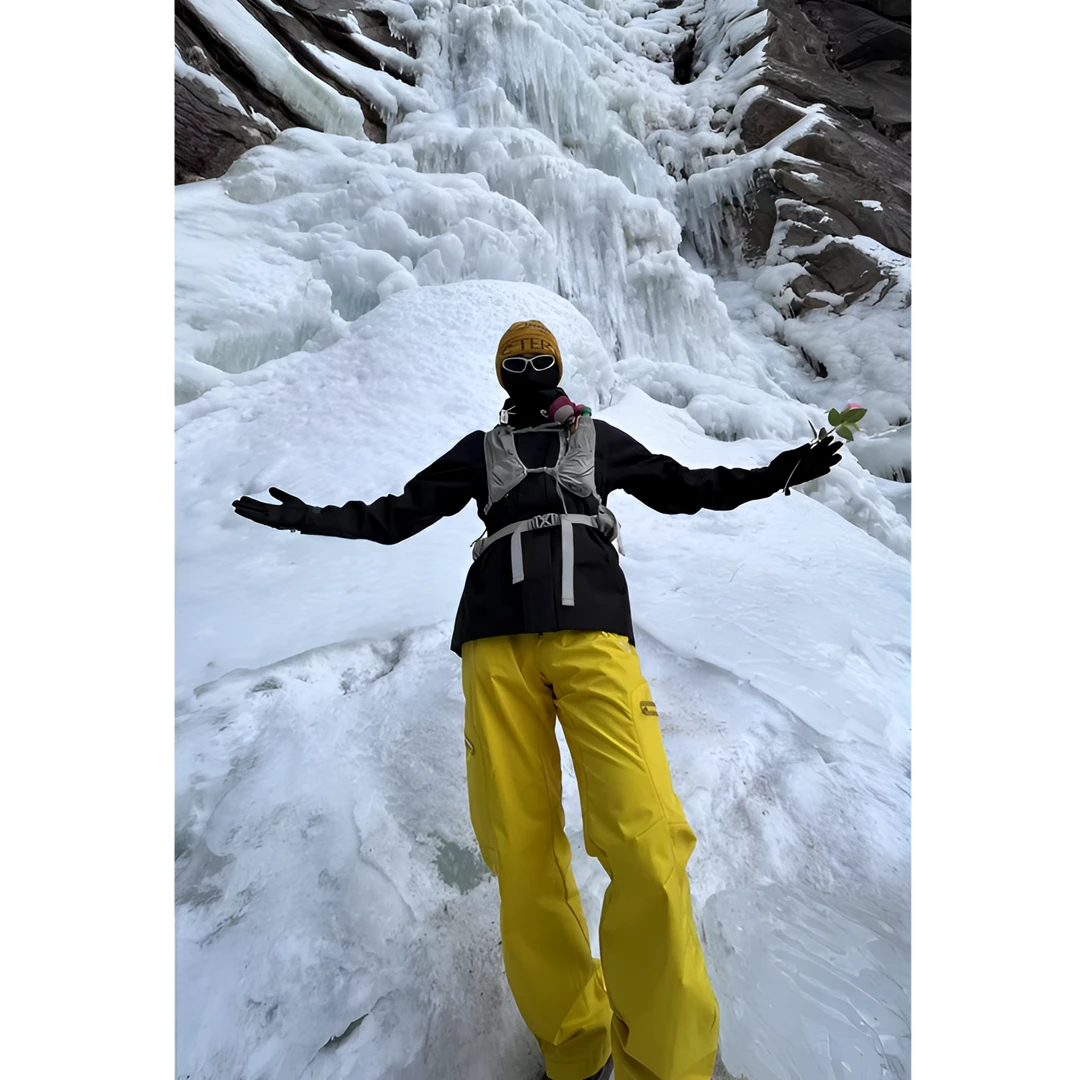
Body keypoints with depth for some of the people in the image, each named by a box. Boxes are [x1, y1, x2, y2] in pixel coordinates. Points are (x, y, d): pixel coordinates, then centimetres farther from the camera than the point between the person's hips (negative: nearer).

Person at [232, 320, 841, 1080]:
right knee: (522, 858, -5)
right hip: (496, 646, 1)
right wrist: (312, 517, 19)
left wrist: (770, 476, 25)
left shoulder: (600, 438, 29)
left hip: (592, 634, 0)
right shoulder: (480, 450, 28)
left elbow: (681, 488, 31)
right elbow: (399, 514, 26)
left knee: (648, 850, -19)